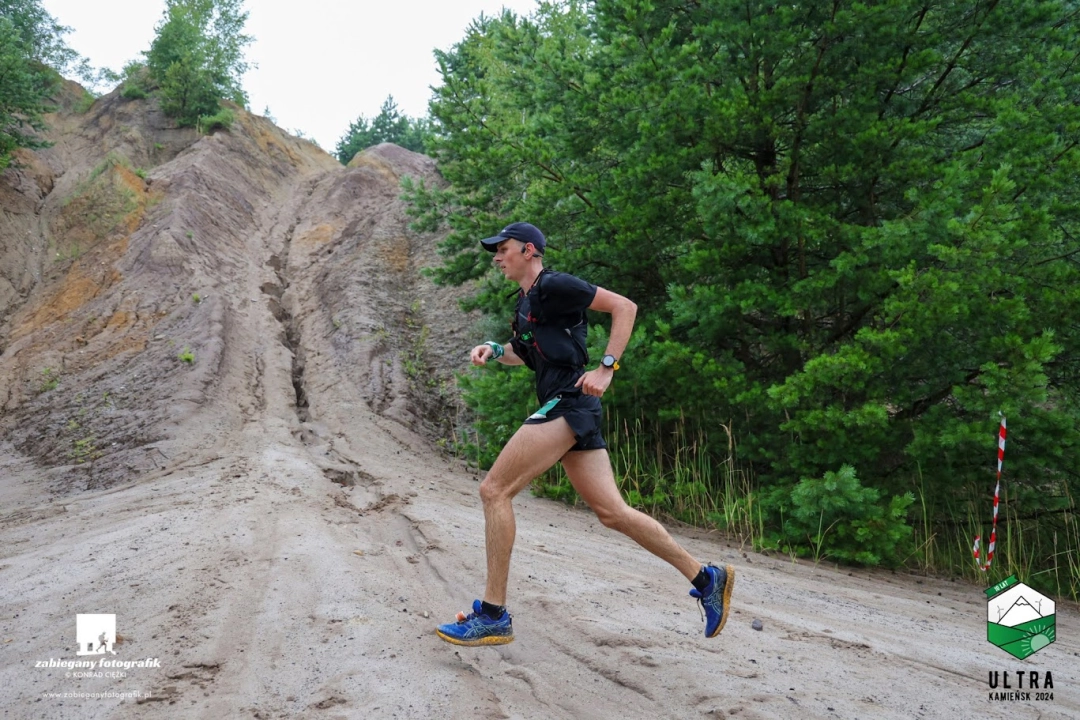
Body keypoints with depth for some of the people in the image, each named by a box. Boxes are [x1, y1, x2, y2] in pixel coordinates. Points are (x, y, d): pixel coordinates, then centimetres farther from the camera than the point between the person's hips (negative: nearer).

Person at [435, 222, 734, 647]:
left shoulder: (553, 286, -5)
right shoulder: (524, 302, 22)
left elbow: (624, 306, -9)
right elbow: (526, 353, 37)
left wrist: (606, 368, -14)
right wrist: (493, 350, 16)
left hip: (569, 402, -10)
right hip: (564, 409, 10)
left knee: (494, 490, -11)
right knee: (611, 512, 7)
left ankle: (493, 616, -7)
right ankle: (706, 578, 14)